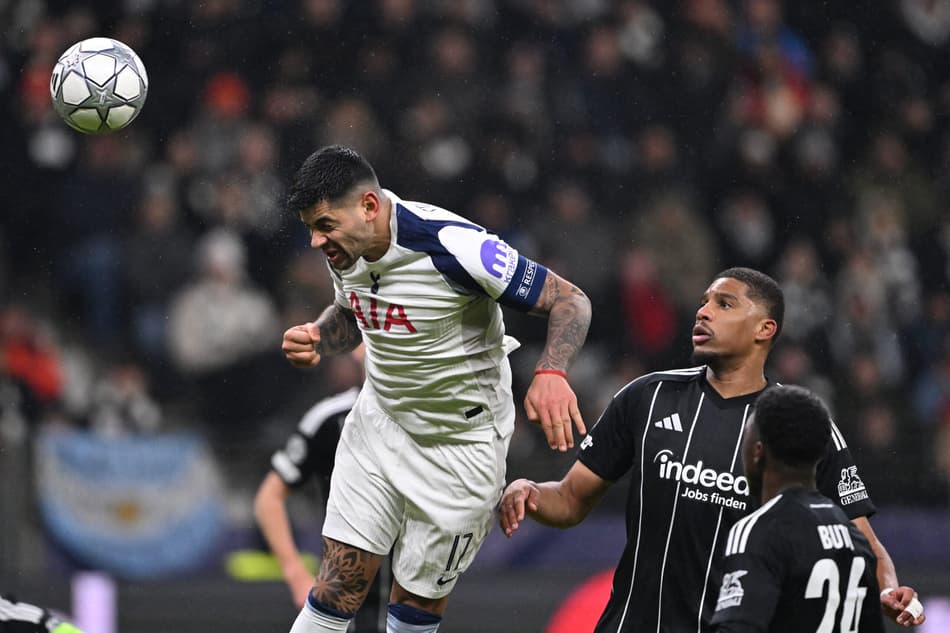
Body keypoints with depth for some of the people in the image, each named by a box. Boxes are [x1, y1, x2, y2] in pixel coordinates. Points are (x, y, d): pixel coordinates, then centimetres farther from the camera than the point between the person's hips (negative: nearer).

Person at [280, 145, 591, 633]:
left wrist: (551, 373, -41)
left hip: (460, 442, -5)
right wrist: (315, 340, -7)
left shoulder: (451, 245, -29)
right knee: (341, 576, -2)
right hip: (379, 423, 5)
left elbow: (570, 301, -23)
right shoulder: (346, 248, -7)